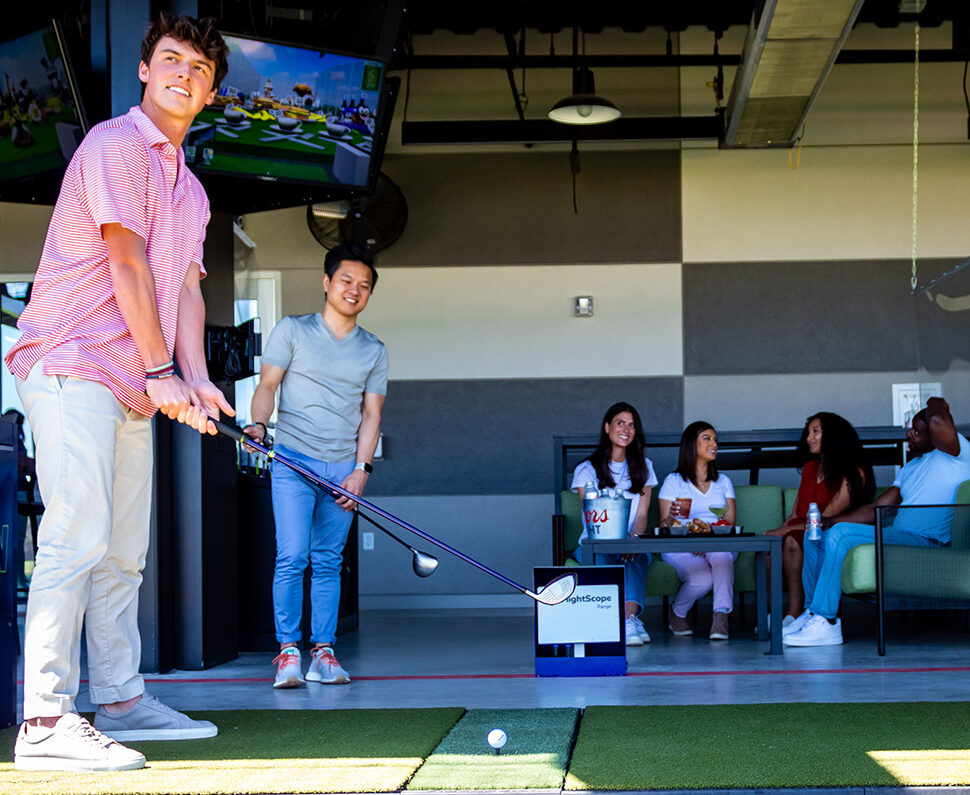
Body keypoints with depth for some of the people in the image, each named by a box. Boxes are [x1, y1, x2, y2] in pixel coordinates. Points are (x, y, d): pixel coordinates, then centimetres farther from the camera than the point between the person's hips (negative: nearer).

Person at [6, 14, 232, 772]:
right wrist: (160, 369, -13)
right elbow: (127, 262, -12)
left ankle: (120, 700, 19)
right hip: (72, 366, -9)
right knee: (78, 536, -16)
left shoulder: (191, 189, 22)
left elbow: (184, 286, 16)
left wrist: (196, 379, 1)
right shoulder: (116, 143, -5)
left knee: (124, 551, 11)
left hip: (134, 386, 9)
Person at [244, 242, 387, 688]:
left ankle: (322, 652, 6)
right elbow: (267, 386, 3)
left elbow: (371, 414, 11)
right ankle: (288, 651, -6)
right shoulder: (292, 330, 7)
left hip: (343, 468, 3)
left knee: (328, 562, 3)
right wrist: (259, 423, -18)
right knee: (292, 557, -11)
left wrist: (361, 469, -1)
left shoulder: (374, 351, 14)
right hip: (294, 461, -3)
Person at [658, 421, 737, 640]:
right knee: (701, 579, -34)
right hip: (681, 548, -2)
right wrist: (670, 520, -24)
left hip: (719, 546, 2)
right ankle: (676, 613, -2)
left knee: (721, 551, -36)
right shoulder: (674, 481, 9)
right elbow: (663, 525, 1)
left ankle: (721, 615, -44)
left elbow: (730, 523, 7)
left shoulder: (723, 482, 19)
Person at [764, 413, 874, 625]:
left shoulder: (853, 474, -5)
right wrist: (780, 531, -4)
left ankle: (794, 613, -31)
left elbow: (825, 520, -11)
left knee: (792, 541, -36)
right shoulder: (810, 468, 20)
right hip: (801, 534, 6)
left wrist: (785, 530, -15)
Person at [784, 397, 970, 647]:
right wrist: (830, 521, 3)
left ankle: (826, 622, -29)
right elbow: (876, 509, 16)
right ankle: (814, 610, 4)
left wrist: (935, 406, -3)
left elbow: (937, 421, -28)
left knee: (841, 534, -28)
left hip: (927, 542, -10)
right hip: (898, 536, 10)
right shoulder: (911, 469, 23)